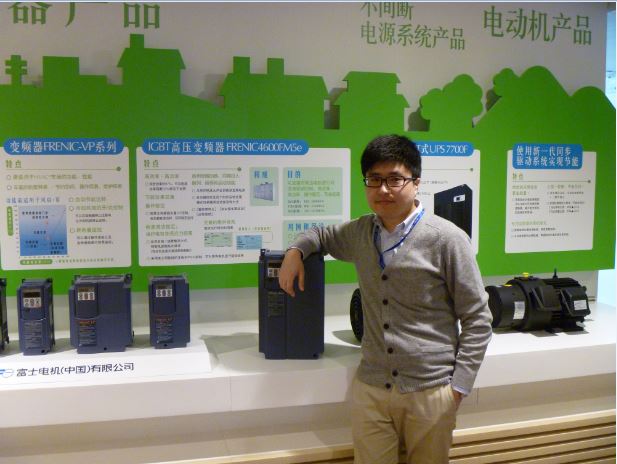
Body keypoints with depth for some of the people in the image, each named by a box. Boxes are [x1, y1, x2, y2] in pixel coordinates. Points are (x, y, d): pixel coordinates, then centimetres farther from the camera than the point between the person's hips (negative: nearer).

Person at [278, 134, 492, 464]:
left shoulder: (447, 239, -9)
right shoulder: (360, 233, 5)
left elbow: (477, 320, -4)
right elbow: (323, 234, 27)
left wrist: (458, 386, -7)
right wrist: (296, 250, 5)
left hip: (430, 391, -3)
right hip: (370, 388, 4)